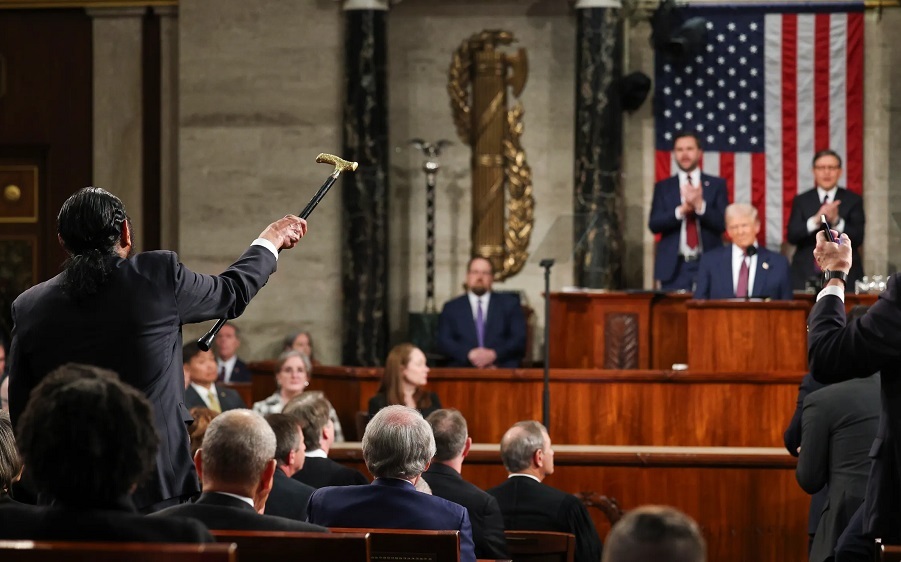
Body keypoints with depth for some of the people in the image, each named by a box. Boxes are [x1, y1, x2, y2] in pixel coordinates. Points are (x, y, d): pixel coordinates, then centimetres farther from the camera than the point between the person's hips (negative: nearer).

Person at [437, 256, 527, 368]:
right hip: (462, 371, -1)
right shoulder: (451, 308, 18)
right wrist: (470, 354, -13)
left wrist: (494, 354, -11)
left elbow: (519, 339, 6)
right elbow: (444, 342, 6)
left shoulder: (510, 304, 17)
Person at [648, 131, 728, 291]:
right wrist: (681, 210, -16)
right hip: (674, 266, 1)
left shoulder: (716, 184, 8)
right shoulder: (663, 187, 11)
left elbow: (723, 223, -2)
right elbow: (654, 224, -1)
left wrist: (700, 205, -18)